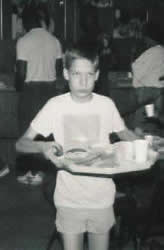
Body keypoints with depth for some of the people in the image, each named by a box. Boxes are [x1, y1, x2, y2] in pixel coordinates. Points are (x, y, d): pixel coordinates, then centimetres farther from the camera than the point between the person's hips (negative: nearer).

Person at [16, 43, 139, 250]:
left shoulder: (106, 104, -5)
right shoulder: (55, 105, -9)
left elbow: (124, 133, 13)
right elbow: (21, 143, -8)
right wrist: (42, 147, -30)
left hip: (102, 196, 1)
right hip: (69, 199, -1)